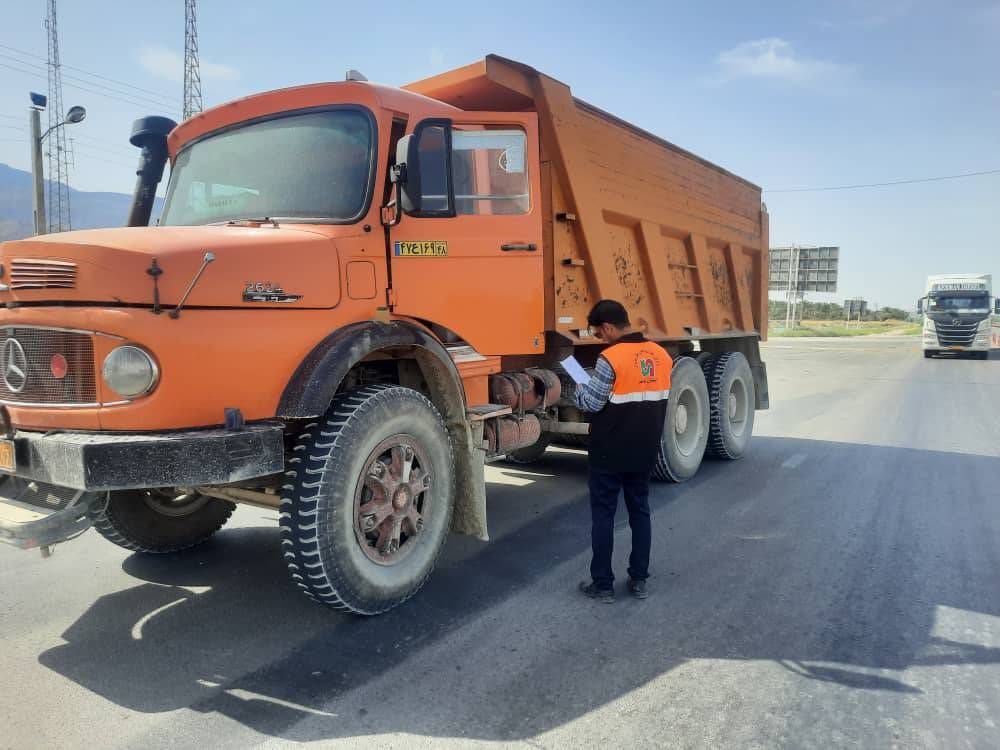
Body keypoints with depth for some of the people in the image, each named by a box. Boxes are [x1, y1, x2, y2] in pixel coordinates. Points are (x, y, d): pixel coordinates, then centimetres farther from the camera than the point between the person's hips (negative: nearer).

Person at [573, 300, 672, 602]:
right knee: (640, 511, 15)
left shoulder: (611, 358, -19)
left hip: (610, 453, -6)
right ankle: (639, 580, 22)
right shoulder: (661, 355, 4)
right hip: (645, 451, 6)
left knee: (603, 515, 5)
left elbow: (591, 403, -16)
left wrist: (579, 391, 3)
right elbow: (658, 400, 12)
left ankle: (602, 584, 11)